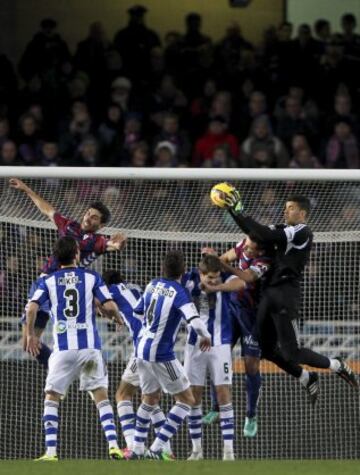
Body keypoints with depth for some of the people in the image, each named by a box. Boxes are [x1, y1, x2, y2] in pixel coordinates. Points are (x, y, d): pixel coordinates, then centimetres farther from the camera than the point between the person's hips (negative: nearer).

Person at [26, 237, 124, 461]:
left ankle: (51, 451, -3)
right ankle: (113, 446, -6)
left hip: (62, 348, 0)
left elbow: (31, 308, -8)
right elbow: (110, 306, -3)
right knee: (102, 397, 7)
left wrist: (31, 334, 7)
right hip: (90, 345, 0)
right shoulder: (92, 277, 4)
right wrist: (118, 318, 19)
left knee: (51, 398, 8)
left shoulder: (48, 281, 5)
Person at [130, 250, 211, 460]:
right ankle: (157, 448, -6)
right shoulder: (179, 292, -16)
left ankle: (137, 450, 23)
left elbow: (138, 312, 18)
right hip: (162, 354, -7)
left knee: (150, 399, 23)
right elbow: (195, 321, -27)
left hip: (142, 349, 7)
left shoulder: (153, 285, 5)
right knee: (187, 399, 2)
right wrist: (206, 337, -7)